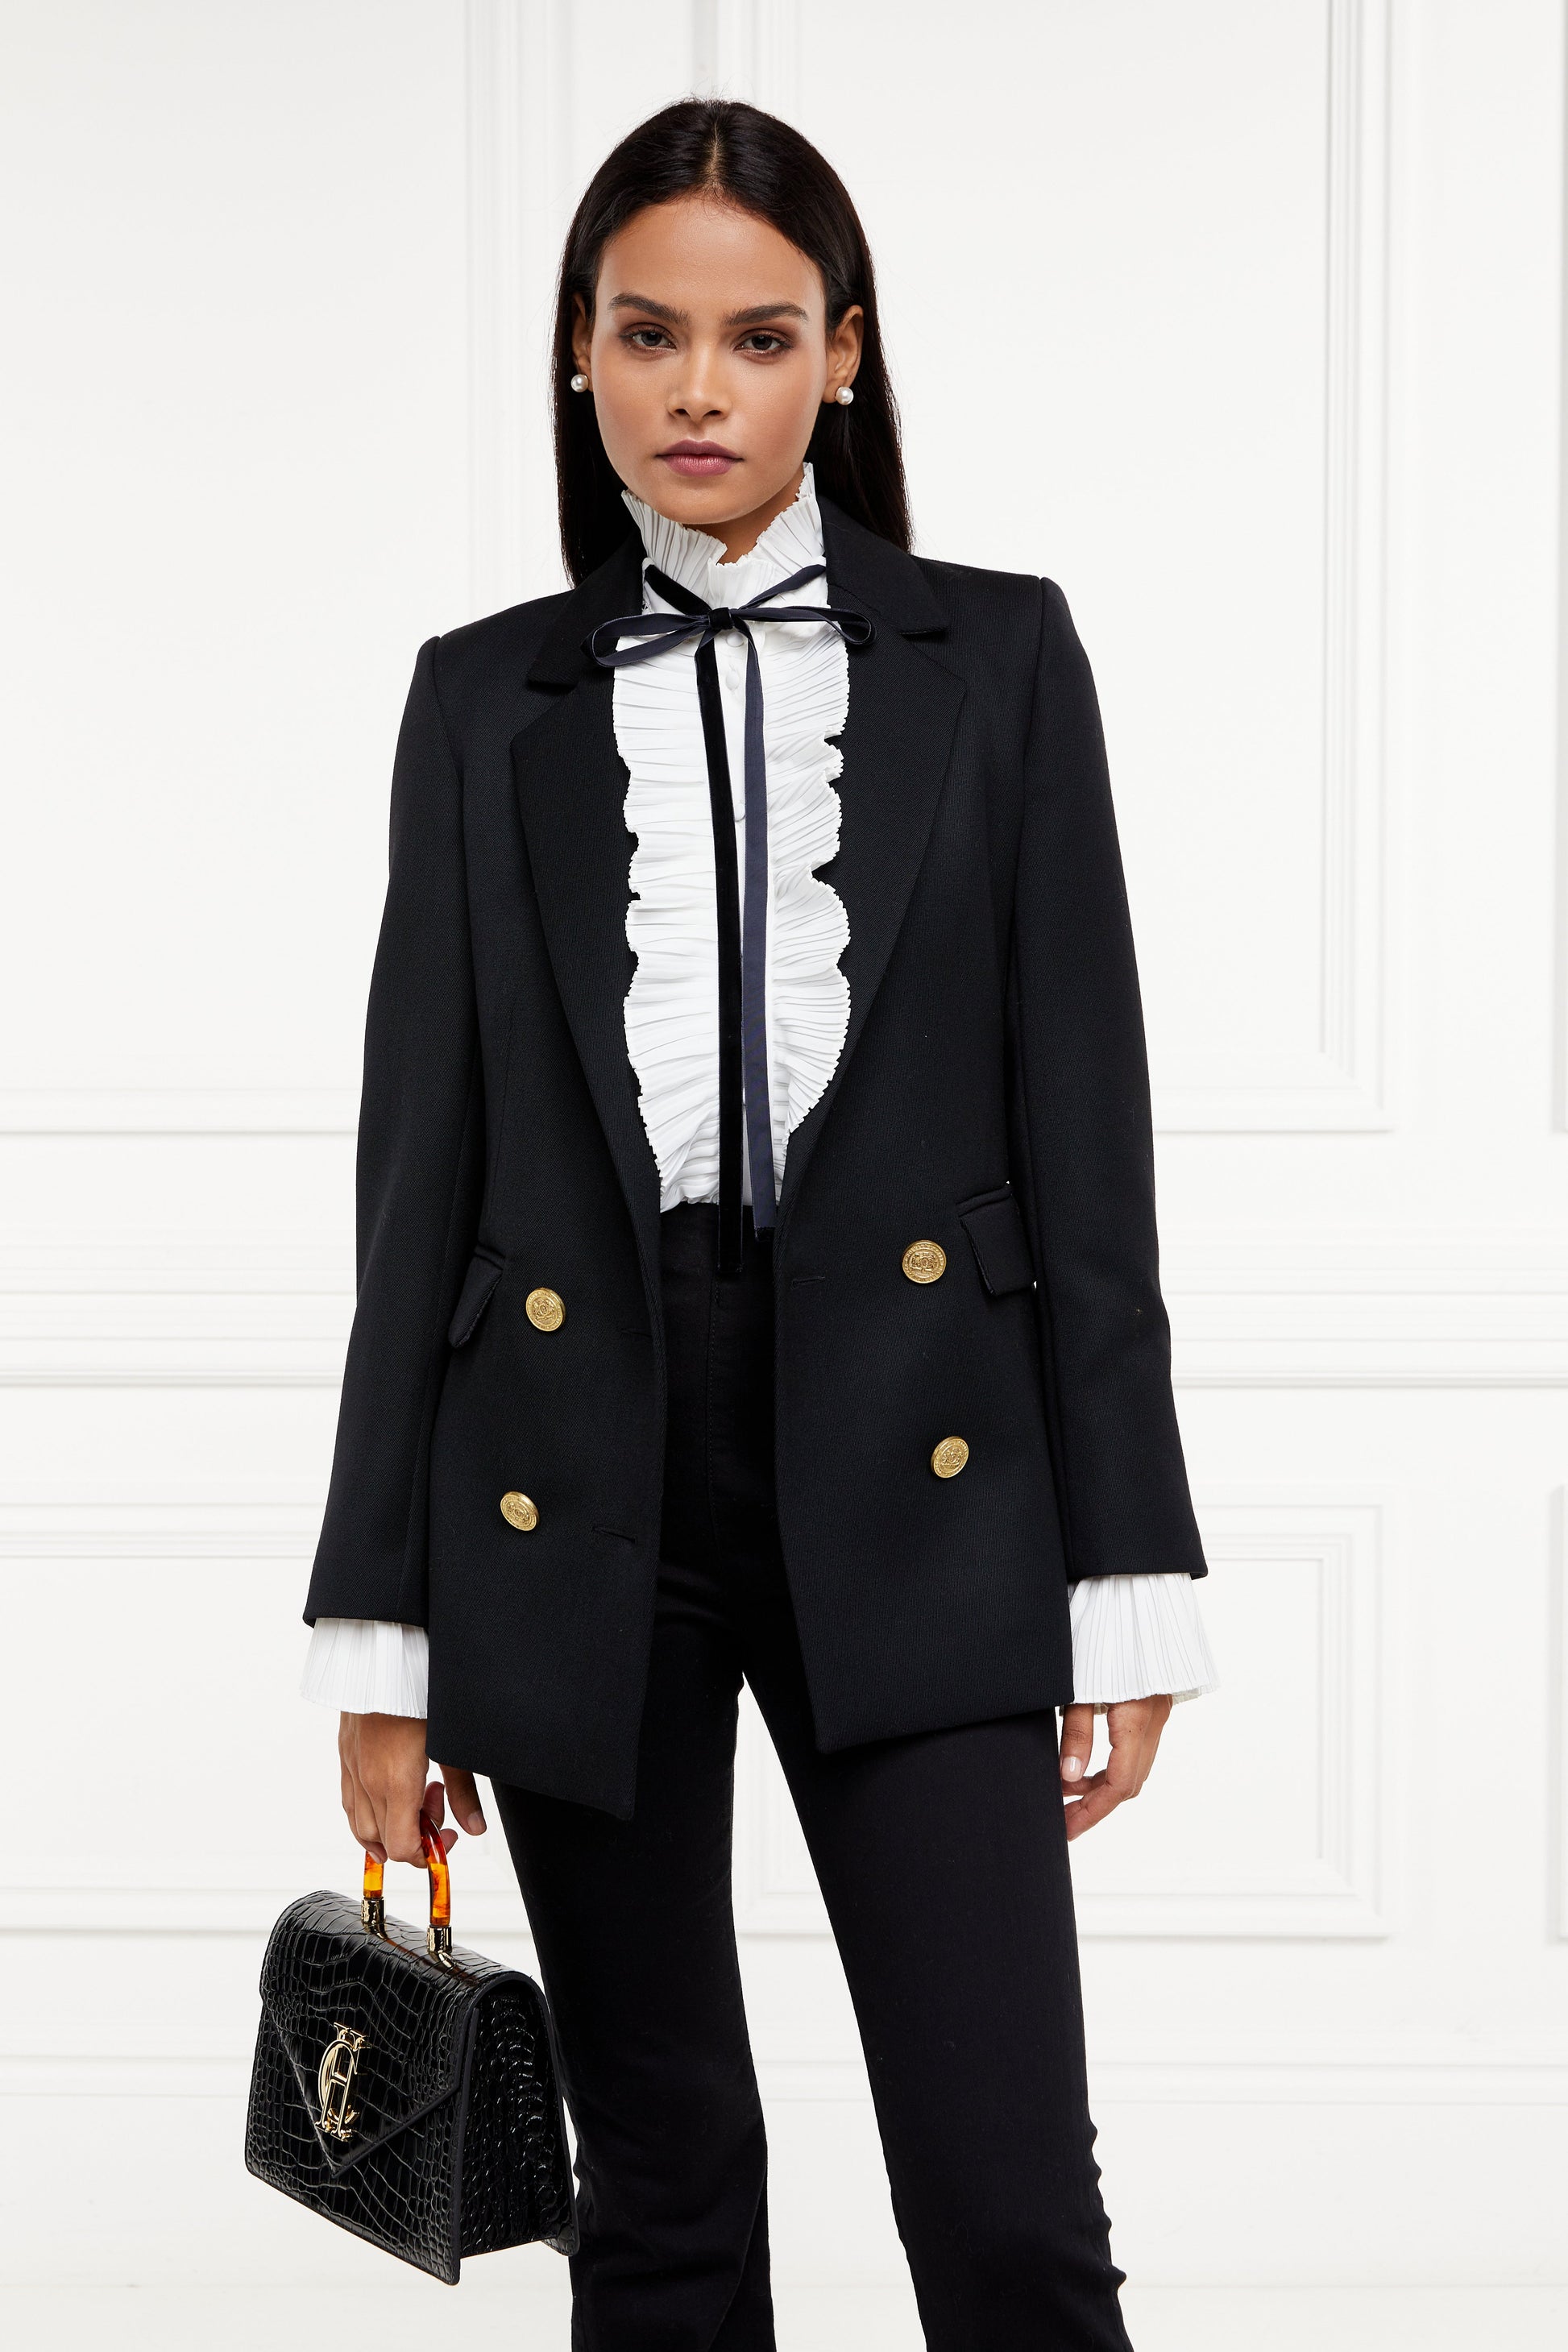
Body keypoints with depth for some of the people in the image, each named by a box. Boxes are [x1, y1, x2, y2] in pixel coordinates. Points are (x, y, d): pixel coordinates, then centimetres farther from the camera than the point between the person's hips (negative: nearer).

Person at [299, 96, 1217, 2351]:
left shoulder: (997, 659, 6)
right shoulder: (488, 701, 8)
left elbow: (1083, 1123, 3)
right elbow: (423, 1161, 7)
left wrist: (1123, 1580, -1)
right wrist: (381, 1628, 4)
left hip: (911, 1481, -1)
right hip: (580, 1485, 1)